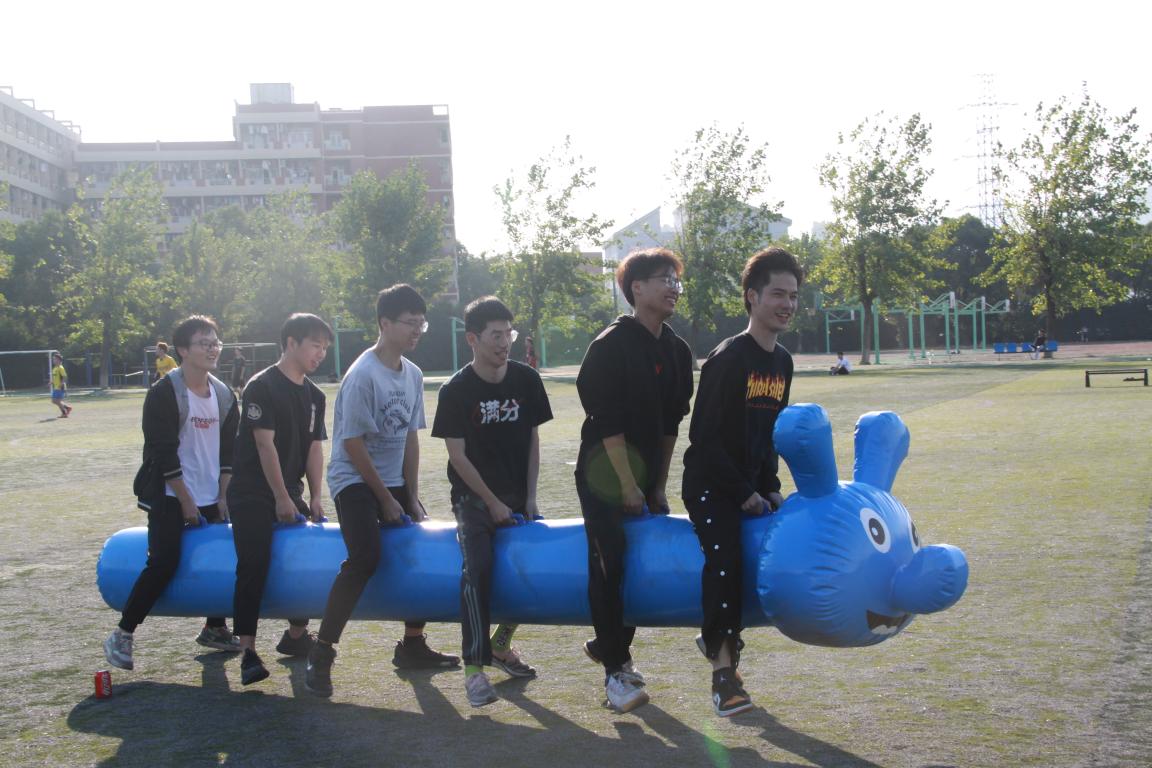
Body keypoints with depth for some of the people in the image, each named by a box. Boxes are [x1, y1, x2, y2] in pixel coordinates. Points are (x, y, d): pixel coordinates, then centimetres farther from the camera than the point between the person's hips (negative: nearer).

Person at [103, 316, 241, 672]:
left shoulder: (224, 395, 6)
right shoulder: (164, 394, -13)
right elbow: (164, 454, -15)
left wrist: (222, 496, 3)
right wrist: (186, 502, -14)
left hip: (211, 498, 6)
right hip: (170, 498, -6)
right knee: (163, 564, -14)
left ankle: (215, 629, 22)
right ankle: (121, 636, -1)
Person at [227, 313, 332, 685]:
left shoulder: (315, 396, 10)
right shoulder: (261, 386, -12)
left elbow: (314, 448, 9)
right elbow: (265, 443, -17)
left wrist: (314, 498, 0)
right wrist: (282, 498, -19)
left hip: (290, 494, 7)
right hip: (253, 495, -7)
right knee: (254, 567, -14)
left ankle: (296, 635, 25)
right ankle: (248, 652, -12)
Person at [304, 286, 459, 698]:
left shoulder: (412, 374, 4)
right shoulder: (363, 375, -19)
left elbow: (410, 437, 9)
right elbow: (352, 443, -17)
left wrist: (411, 496, 5)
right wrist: (386, 499, -12)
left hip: (393, 481, 8)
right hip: (354, 480, -8)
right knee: (365, 557, -24)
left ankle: (412, 645, 24)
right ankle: (321, 653, -14)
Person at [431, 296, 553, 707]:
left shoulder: (526, 380, -2)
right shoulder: (456, 391, -12)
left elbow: (532, 440, 4)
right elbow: (457, 454, -10)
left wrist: (529, 498, -2)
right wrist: (493, 503, -11)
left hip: (517, 494, 4)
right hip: (474, 496, -4)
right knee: (478, 570, -20)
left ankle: (501, 644, 24)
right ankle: (474, 669, -16)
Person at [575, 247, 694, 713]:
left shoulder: (678, 352, 7)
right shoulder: (611, 346, -14)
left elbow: (671, 423, 10)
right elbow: (608, 423, -18)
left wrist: (659, 484, 8)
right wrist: (628, 485, -18)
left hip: (647, 475, 7)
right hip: (605, 476, -7)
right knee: (609, 566, -7)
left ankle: (610, 645, 27)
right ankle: (615, 671, 0)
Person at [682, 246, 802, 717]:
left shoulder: (782, 362, 7)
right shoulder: (728, 358, -17)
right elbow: (704, 435, -18)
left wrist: (771, 488, 4)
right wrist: (745, 494, -15)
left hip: (751, 485, 8)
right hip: (710, 484, -8)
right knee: (725, 555, -26)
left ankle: (717, 637, 24)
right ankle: (723, 671, -23)